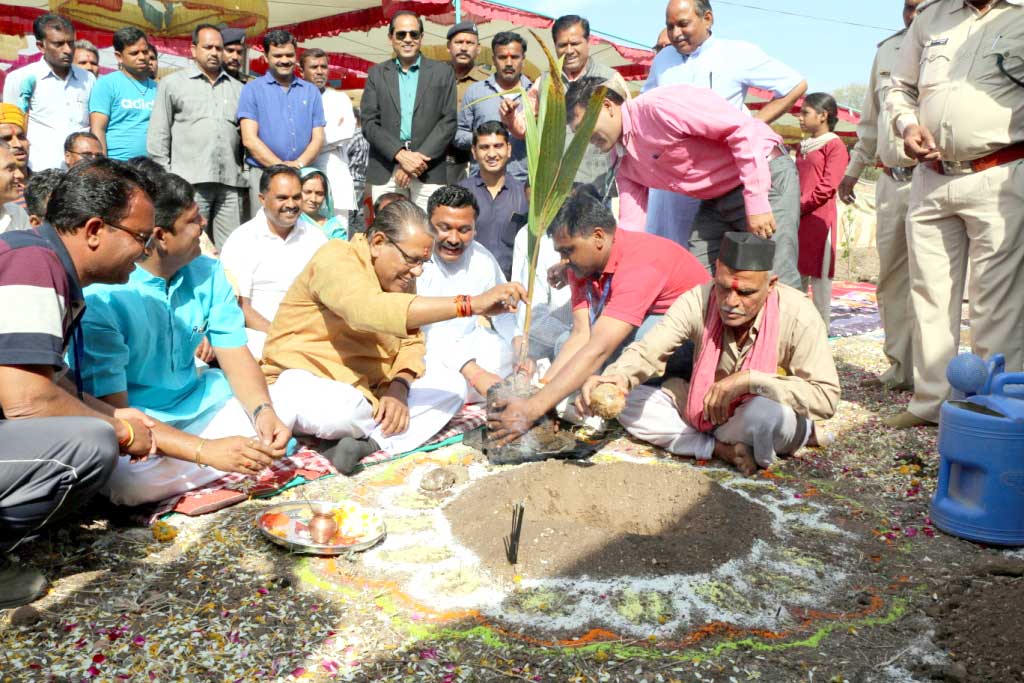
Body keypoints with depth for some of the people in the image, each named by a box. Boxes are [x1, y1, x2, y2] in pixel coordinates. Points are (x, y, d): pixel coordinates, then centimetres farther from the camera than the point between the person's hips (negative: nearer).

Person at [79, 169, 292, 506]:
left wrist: (263, 411, -23)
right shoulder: (100, 298, -21)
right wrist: (204, 450, -36)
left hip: (199, 406, 5)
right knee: (130, 483, -38)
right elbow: (113, 411, -24)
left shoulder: (208, 273, -2)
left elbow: (236, 357, -1)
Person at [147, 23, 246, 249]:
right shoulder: (172, 84, 12)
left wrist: (245, 173, 8)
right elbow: (158, 135, 7)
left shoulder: (237, 89, 21)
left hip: (230, 181, 3)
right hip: (190, 181, -2)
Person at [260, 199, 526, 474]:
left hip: (369, 384, 9)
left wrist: (399, 387, -20)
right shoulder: (335, 258, -19)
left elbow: (411, 340, 3)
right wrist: (471, 305, -45)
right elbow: (370, 310, -39)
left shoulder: (402, 277, 7)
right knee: (341, 409, -41)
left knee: (452, 385, -6)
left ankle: (367, 444, -22)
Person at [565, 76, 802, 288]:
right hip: (718, 199, 9)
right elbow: (629, 227, 5)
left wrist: (756, 202, -26)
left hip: (767, 176, -8)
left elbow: (743, 129, -24)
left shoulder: (659, 105, -21)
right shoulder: (625, 163, 6)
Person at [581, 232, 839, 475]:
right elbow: (647, 351, -21)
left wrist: (750, 379, -36)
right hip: (705, 411, 5)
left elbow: (826, 397, -27)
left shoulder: (798, 314, -24)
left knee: (770, 412, -40)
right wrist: (618, 376, -45)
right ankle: (722, 449, -17)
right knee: (628, 401, -13)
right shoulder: (699, 301, -17)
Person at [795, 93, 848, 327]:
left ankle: (823, 326, 2)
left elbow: (828, 187, -13)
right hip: (797, 219, 7)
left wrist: (800, 206, -13)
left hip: (819, 218, -7)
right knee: (797, 273, 8)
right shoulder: (803, 147, 19)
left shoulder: (834, 145, -5)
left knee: (819, 273, -4)